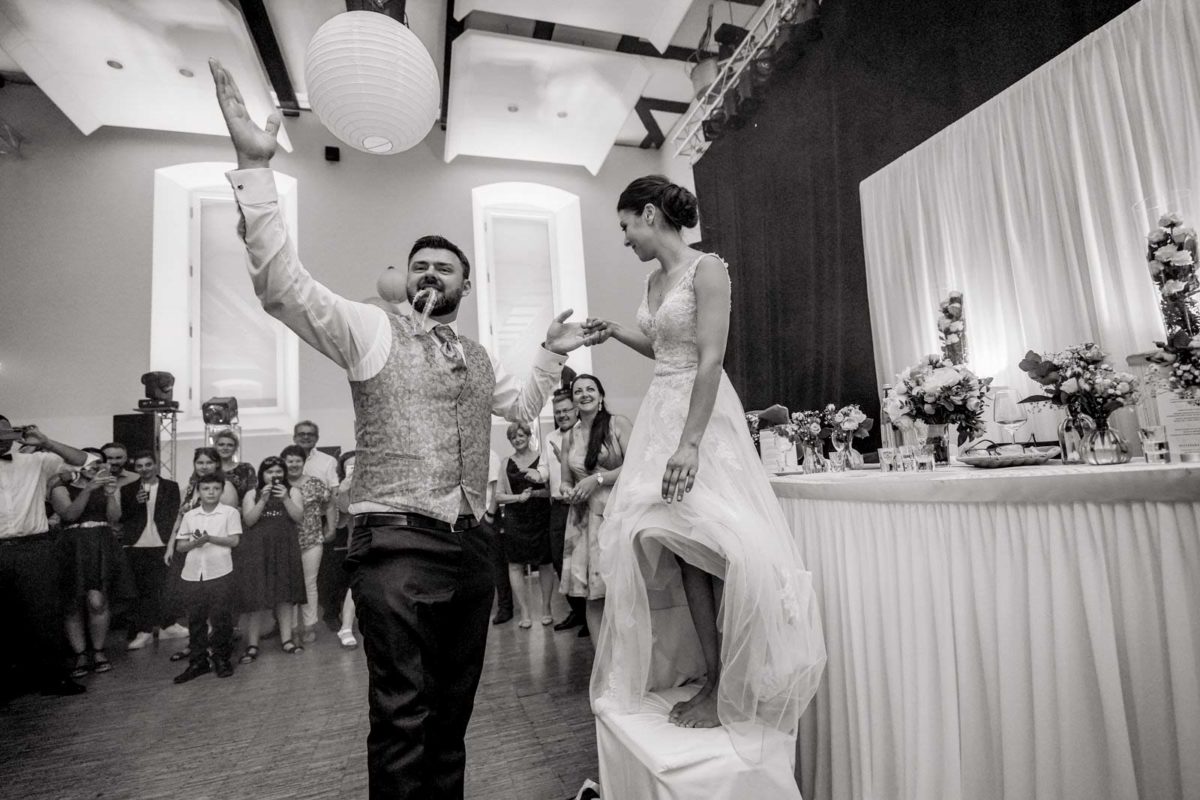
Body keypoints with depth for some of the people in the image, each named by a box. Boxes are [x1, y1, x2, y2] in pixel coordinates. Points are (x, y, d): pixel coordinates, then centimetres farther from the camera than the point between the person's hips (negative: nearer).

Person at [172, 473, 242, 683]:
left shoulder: (230, 512, 1)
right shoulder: (189, 516, 10)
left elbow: (234, 540, -5)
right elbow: (180, 546, 10)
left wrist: (210, 538, -17)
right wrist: (194, 542, -10)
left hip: (220, 574, -3)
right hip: (192, 575, 3)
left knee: (221, 618, 1)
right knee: (195, 619, 9)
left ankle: (222, 659, 15)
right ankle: (198, 662, 22)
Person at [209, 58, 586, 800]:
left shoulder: (478, 357, 17)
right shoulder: (371, 329, -1)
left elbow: (523, 406, 32)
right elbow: (283, 285, -15)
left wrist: (553, 353, 24)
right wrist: (256, 168, -21)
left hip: (471, 545, 6)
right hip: (398, 545, -6)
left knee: (454, 709, 18)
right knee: (402, 717, -1)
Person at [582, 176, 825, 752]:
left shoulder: (706, 270, -10)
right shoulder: (654, 281, 14)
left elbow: (709, 360, -19)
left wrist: (690, 442, -25)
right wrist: (616, 333, 19)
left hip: (702, 414, -8)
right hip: (661, 413, 8)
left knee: (695, 539, -7)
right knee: (678, 540, 6)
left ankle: (730, 689, 12)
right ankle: (713, 675, 19)